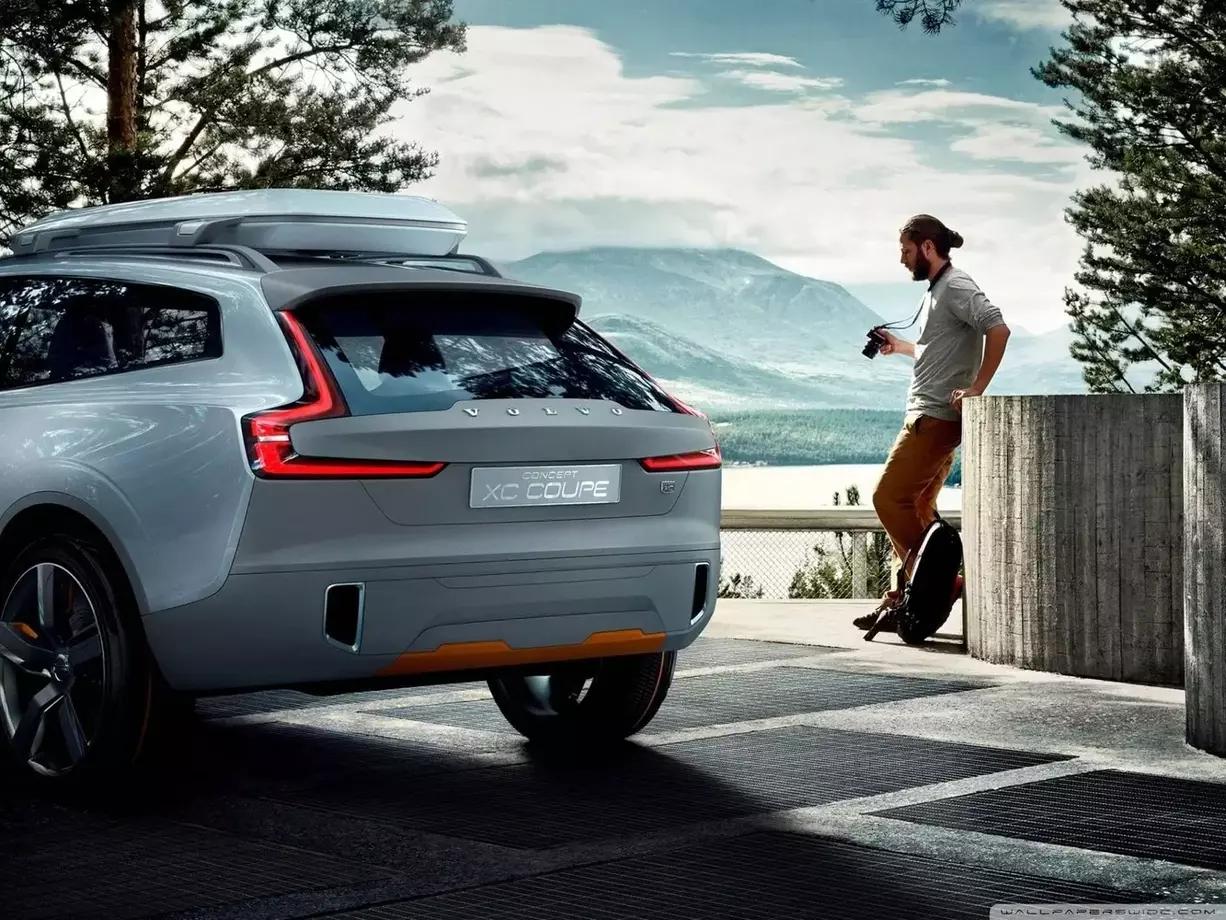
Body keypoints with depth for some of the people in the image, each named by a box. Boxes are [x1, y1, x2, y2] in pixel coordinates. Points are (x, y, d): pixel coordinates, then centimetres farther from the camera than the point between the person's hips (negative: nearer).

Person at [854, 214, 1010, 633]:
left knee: (889, 498, -11)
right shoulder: (938, 289, 20)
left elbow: (997, 329, -24)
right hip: (927, 416, 11)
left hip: (935, 417, -11)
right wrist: (900, 346, 31)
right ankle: (902, 598, 13)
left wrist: (977, 388, -25)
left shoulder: (956, 287, -11)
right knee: (916, 507, 10)